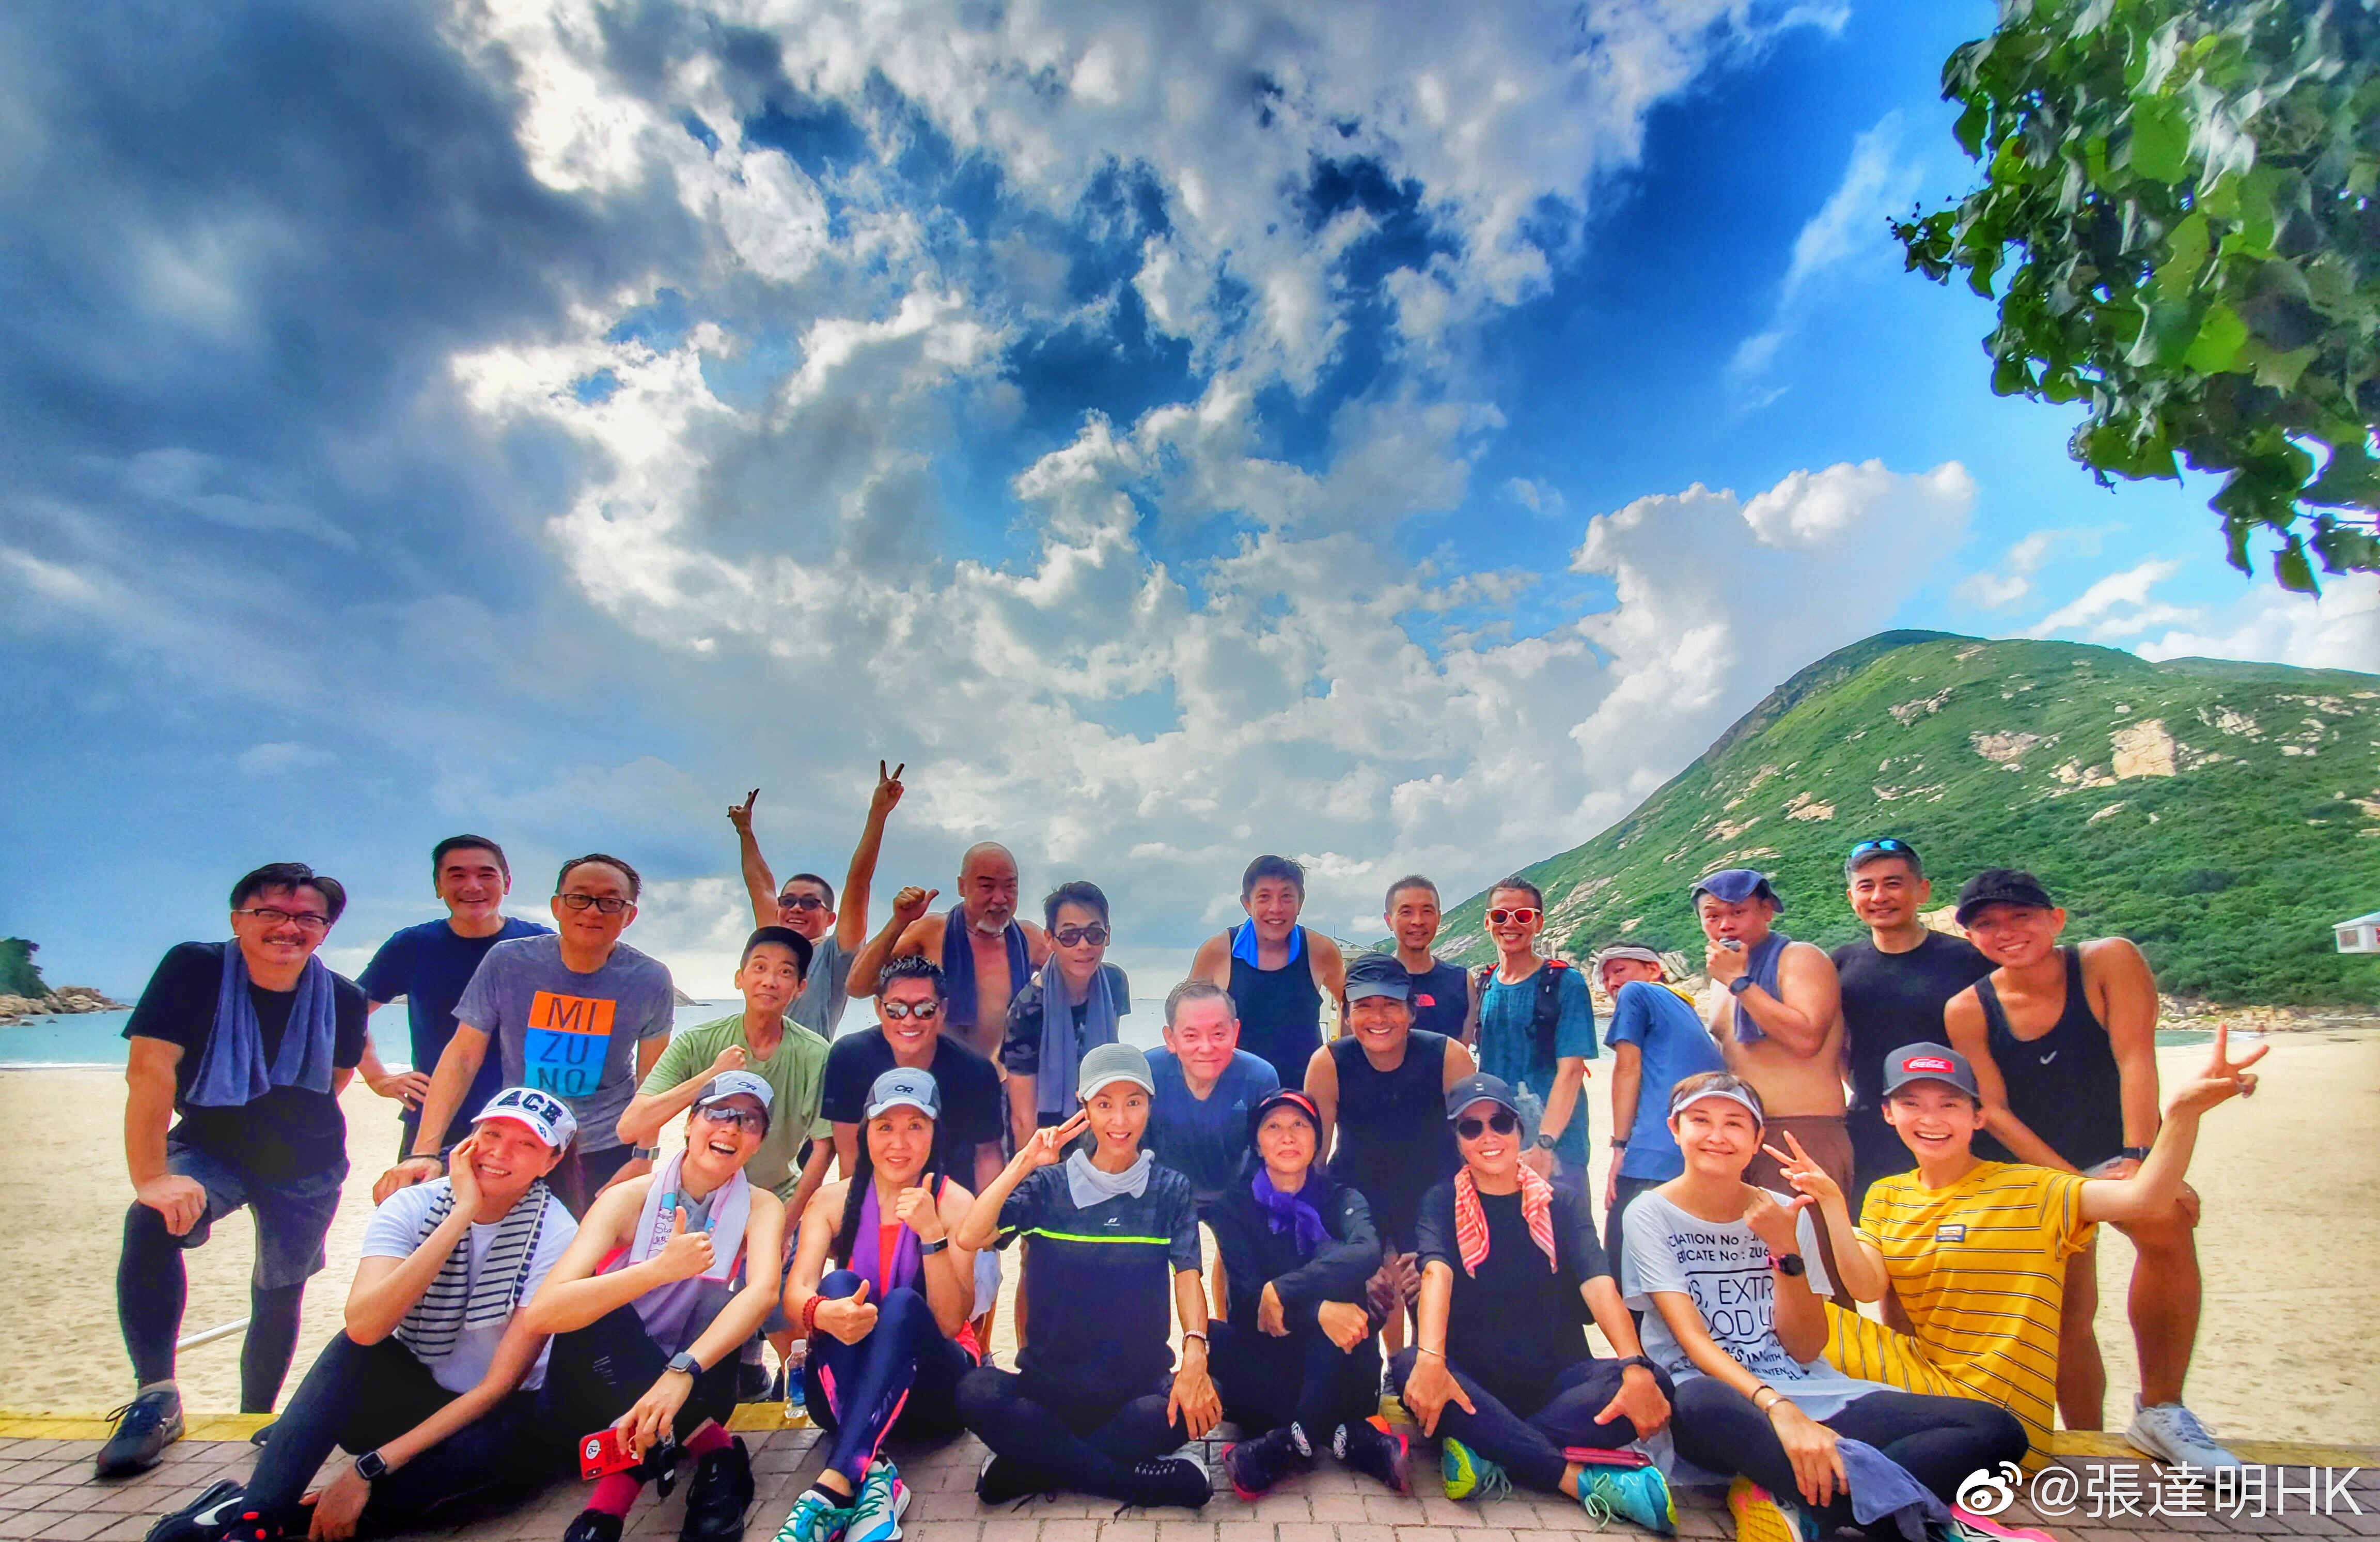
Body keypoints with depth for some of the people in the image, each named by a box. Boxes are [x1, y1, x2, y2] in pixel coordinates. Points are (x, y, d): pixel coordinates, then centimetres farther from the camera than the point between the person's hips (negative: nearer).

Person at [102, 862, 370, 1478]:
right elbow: (149, 1070, -26)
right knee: (154, 1221, -31)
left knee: (280, 1292, 10)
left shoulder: (343, 999, -12)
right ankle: (155, 1398, -19)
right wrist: (150, 1177, -33)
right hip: (209, 1149, -1)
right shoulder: (193, 969, -19)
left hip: (307, 1166, 2)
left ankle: (254, 1420, 33)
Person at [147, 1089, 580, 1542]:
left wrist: (369, 1469, -25)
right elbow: (364, 1328, -29)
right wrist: (463, 1213, -31)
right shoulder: (412, 1207, -11)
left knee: (517, 1438, -36)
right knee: (362, 1346, -26)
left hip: (483, 1419, -2)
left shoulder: (556, 1237, -17)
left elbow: (500, 1384, -19)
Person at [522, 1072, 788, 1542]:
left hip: (691, 1390, 0)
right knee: (596, 1304, -29)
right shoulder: (630, 1198, -12)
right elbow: (542, 1314, -25)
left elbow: (763, 1292, -28)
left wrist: (682, 1372, -44)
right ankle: (711, 1449, -26)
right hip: (598, 1385, 0)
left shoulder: (760, 1207, -7)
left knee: (719, 1298, -28)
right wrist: (661, 1268, -40)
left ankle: (618, 1492, -21)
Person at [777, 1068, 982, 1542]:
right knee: (839, 1284, -27)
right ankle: (873, 1476, -39)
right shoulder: (833, 1200, -3)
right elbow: (795, 1296, -19)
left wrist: (931, 1232, -31)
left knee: (903, 1304, -33)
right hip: (845, 1390, 2)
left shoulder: (954, 1203, -10)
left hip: (928, 1385, -2)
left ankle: (833, 1486, -42)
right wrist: (822, 1313, -44)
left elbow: (951, 1323, -17)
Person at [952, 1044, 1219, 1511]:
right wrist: (1023, 1164, -17)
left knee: (1203, 1398, -30)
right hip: (1049, 1387, 0)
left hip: (1137, 1391, 1)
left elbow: (1187, 1275, -9)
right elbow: (970, 1237, -13)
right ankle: (1135, 1480, -19)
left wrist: (1194, 1353, -26)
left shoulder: (1171, 1190, 3)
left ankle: (1035, 1466, -16)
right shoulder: (1049, 1184, 1)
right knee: (976, 1392, -28)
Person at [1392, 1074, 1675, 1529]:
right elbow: (1436, 1274, -19)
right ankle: (1581, 1479, -28)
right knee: (1407, 1367, -33)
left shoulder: (1562, 1205, 5)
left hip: (1555, 1380, 1)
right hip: (1472, 1381, -1)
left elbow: (1598, 1284, -12)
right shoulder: (1442, 1203, 1)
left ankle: (1488, 1451, -26)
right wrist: (1430, 1360, -37)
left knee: (1655, 1382, -26)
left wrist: (1636, 1369, -31)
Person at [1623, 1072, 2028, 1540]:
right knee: (1701, 1406, -42)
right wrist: (1777, 1408, -31)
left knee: (1996, 1428, -15)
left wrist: (1787, 1251, -11)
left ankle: (1790, 1504, -27)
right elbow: (1692, 1338, -14)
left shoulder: (1784, 1214, 8)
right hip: (1711, 1390, -5)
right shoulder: (1650, 1214, -3)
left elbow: (1806, 1351, 2)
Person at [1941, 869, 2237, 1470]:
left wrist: (2135, 1161, -30)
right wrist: (2071, 1181, -19)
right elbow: (1994, 1110, -10)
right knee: (2069, 1310, -1)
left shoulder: (2109, 961, -13)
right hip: (2040, 1168, 1)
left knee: (2168, 1223, -32)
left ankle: (2160, 1411, -15)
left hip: (2121, 1155, -1)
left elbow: (2136, 1059, -20)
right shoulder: (1967, 1010, -11)